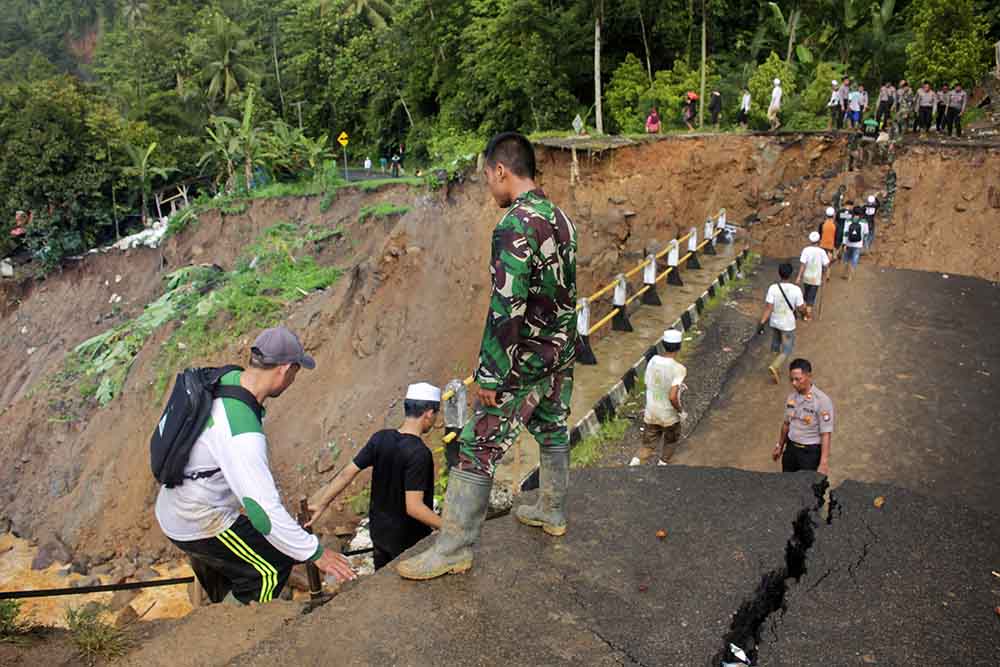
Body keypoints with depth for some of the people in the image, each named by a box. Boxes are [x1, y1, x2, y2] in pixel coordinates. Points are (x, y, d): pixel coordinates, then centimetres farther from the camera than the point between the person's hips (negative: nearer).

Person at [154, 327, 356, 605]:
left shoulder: (227, 380, -7)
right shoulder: (242, 434, -35)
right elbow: (264, 510, -34)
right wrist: (315, 552, -25)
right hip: (199, 526, -9)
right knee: (274, 567, -1)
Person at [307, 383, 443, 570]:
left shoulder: (380, 438, -7)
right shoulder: (419, 453, -27)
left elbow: (347, 473, -4)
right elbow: (414, 507, -30)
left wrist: (322, 503, 5)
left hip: (379, 530, 6)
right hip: (407, 540, -6)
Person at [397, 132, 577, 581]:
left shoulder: (515, 225, -22)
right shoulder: (559, 217, 7)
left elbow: (507, 307, -25)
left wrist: (490, 376, -20)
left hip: (523, 361, -9)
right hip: (561, 354, 9)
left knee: (478, 449, -1)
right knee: (552, 431, 23)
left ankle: (453, 548, 8)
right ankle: (551, 512, 41)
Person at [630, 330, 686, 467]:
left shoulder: (653, 361, -6)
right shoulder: (679, 369, -23)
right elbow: (673, 397, -29)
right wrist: (681, 411, -9)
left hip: (650, 414, 4)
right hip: (669, 416, -4)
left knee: (648, 446, 15)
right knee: (670, 442, 25)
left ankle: (634, 464, -5)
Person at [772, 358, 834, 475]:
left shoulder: (822, 401, -17)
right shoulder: (791, 397, 3)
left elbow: (826, 434, -19)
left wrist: (824, 464, -22)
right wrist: (779, 446, 23)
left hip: (811, 452, -6)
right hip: (791, 448, 6)